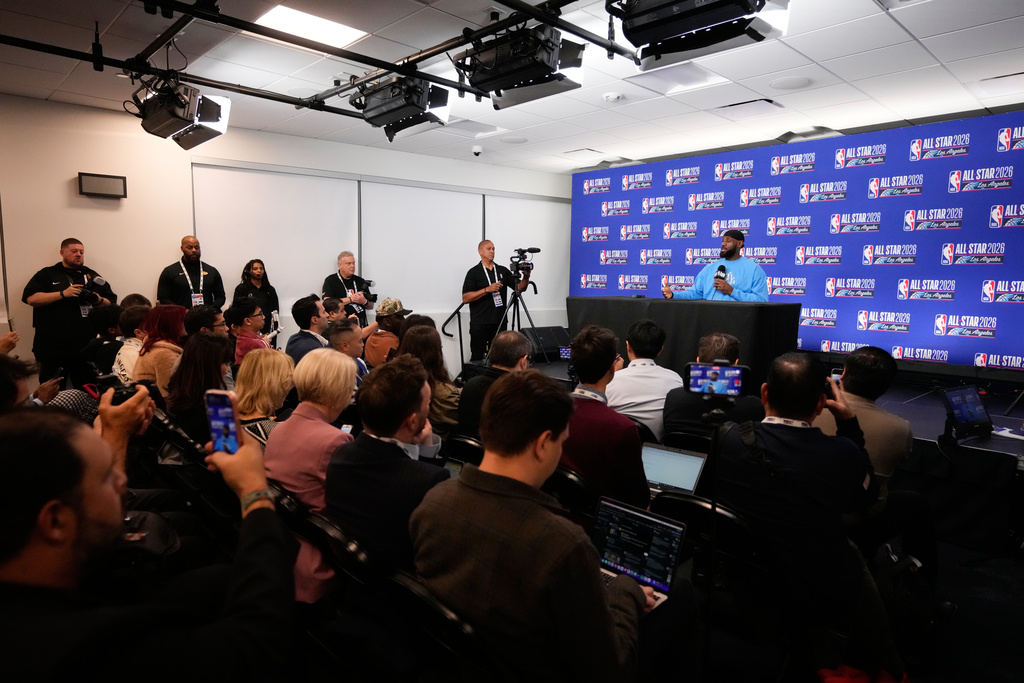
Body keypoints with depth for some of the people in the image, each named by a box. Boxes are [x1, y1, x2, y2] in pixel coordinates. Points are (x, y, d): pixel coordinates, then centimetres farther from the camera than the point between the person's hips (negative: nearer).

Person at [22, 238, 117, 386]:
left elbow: (112, 303, 16)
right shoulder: (47, 274, 9)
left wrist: (100, 300, -6)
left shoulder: (92, 276, 18)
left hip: (85, 348, 2)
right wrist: (63, 293, -14)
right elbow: (31, 298, -4)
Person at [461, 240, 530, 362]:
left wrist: (526, 277, -10)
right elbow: (465, 298, -7)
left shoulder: (503, 270, 13)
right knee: (477, 358, -1)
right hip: (480, 324, -4)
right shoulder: (473, 272, 1)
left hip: (500, 323, 4)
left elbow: (519, 287, 10)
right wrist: (487, 289, -16)